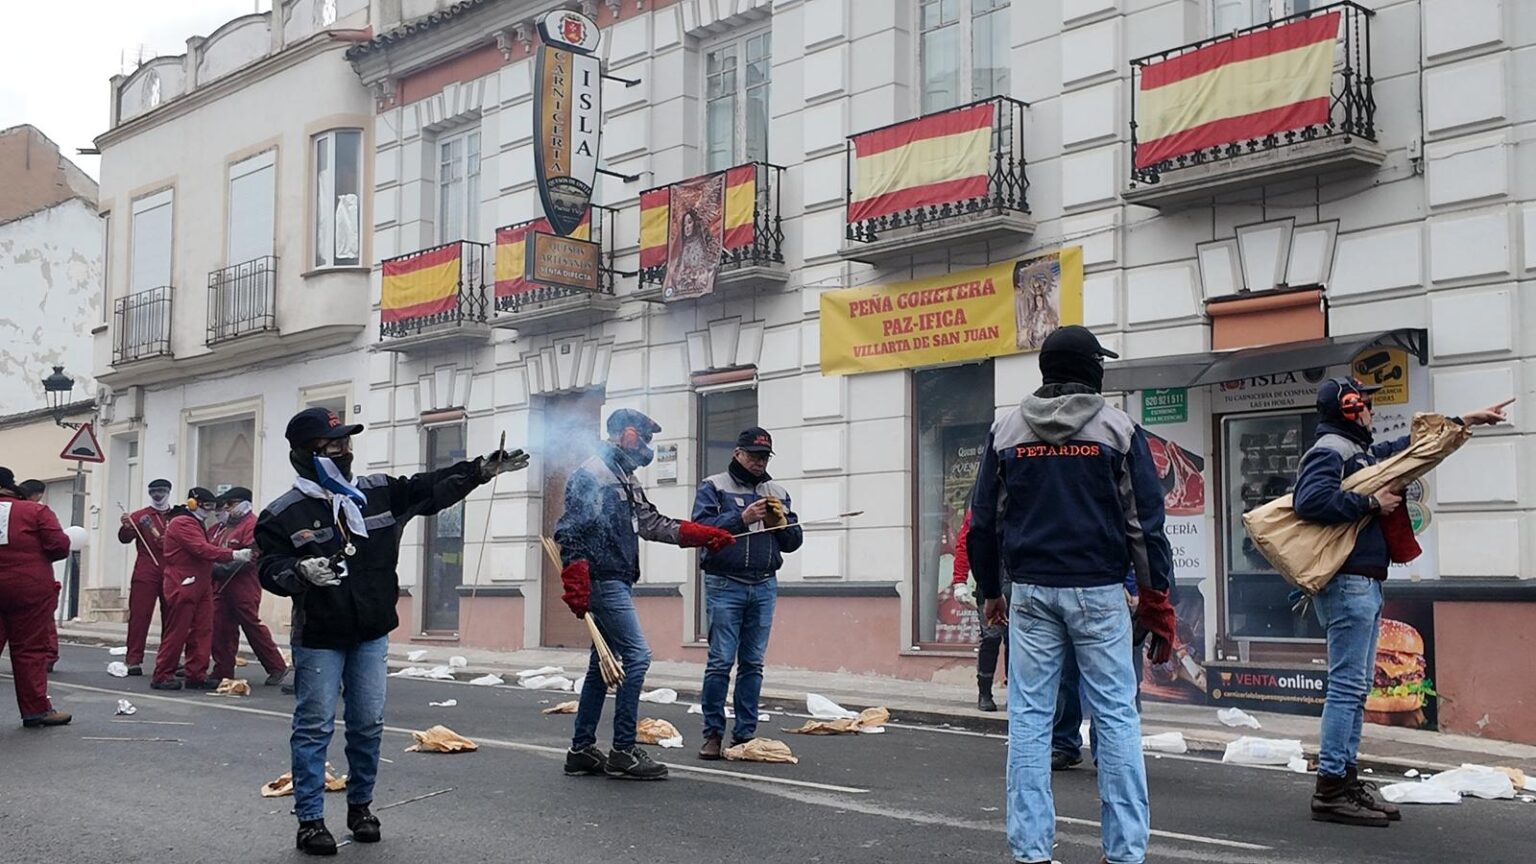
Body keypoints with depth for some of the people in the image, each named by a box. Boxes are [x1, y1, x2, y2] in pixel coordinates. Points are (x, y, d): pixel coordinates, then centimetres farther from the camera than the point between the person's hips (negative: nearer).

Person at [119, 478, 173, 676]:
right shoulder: (140, 516, 8)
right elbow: (125, 538, -3)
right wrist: (126, 527, -24)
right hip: (146, 574, -2)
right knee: (139, 615, -5)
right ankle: (134, 660, -3)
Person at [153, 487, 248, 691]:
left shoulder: (198, 525, 23)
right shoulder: (182, 523, -12)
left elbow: (207, 548, 17)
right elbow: (203, 549, -24)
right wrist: (234, 554, -29)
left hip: (201, 586, 10)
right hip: (183, 586, -10)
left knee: (202, 632, 6)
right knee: (176, 633, -5)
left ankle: (197, 675, 9)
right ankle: (162, 676, 2)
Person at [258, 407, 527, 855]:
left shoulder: (379, 492, 2)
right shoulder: (284, 514, -10)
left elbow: (430, 489, 7)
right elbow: (269, 569, -12)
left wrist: (480, 470, 0)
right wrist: (301, 571, -32)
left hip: (371, 635, 4)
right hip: (318, 638, -4)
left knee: (368, 726, 11)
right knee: (314, 728, 0)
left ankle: (360, 805, 27)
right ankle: (310, 820, 8)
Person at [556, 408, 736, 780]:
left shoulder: (626, 480, 20)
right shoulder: (591, 474, -10)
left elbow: (652, 524, 18)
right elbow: (571, 531, -17)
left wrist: (705, 534, 10)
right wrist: (576, 588, -23)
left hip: (618, 584, 10)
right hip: (603, 582, -10)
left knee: (602, 666, 12)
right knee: (637, 656, -12)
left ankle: (582, 750, 17)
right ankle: (623, 752, -8)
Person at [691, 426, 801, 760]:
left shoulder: (777, 493, 17)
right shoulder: (713, 486, 4)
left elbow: (793, 541, 14)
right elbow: (700, 527, -10)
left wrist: (781, 521, -6)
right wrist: (742, 518, -17)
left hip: (764, 586, 4)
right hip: (725, 585, -4)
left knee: (753, 663, 6)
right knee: (721, 662, -6)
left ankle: (746, 733, 11)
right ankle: (713, 733, 1)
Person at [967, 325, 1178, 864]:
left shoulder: (1006, 430, 7)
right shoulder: (1117, 428, 0)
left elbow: (984, 520, 11)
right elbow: (1145, 520, -1)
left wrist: (990, 590, 21)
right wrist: (1157, 601, 3)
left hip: (1030, 590, 2)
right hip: (1098, 590, -2)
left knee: (1029, 716, 4)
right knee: (1116, 714, 2)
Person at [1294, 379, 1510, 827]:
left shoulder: (1362, 451, 21)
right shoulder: (1329, 451, -11)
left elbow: (1409, 444, 36)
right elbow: (1310, 500, -28)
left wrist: (1466, 420, 40)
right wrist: (1371, 503, -18)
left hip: (1365, 583, 11)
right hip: (1348, 582, -11)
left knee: (1355, 686, 11)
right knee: (1347, 685, -11)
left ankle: (1345, 778, 16)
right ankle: (1331, 788, -10)